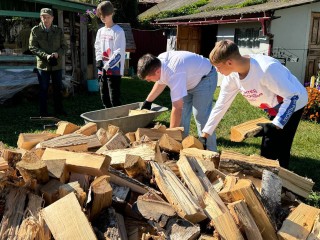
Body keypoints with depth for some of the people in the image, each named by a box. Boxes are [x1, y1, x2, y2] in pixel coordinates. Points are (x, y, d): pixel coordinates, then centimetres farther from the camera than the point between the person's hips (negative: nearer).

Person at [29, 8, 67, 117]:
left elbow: (64, 46, 5)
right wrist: (45, 55, -18)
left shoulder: (58, 30, 4)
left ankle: (59, 109, 26)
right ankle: (43, 112, 15)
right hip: (42, 65, -2)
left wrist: (58, 53, -15)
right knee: (43, 89, 5)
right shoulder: (35, 30, -2)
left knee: (58, 88, 12)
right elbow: (32, 47, -5)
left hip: (57, 65, 2)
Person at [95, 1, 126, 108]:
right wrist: (99, 60, 0)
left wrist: (107, 66, -17)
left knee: (114, 99, -8)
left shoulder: (118, 31, -7)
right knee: (104, 98, 11)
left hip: (114, 70, -7)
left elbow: (119, 53, -13)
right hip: (102, 70, 7)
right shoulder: (100, 31, 15)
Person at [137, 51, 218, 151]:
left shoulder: (174, 74, -42)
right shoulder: (159, 61, -15)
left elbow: (177, 108, -40)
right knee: (182, 114, 5)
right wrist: (148, 101, 17)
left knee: (201, 116, -16)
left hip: (205, 78, -9)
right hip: (189, 80, 9)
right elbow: (160, 82, 8)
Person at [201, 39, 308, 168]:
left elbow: (292, 96, -29)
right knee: (269, 150, 10)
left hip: (293, 103, -7)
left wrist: (275, 125, -35)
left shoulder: (266, 68, -37)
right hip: (274, 108, 7)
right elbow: (221, 105, -4)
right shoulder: (232, 77, -13)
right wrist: (204, 134, -2)